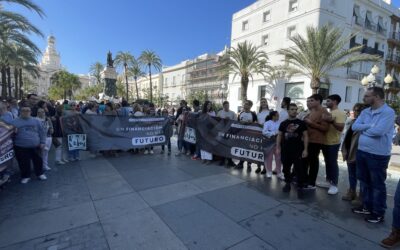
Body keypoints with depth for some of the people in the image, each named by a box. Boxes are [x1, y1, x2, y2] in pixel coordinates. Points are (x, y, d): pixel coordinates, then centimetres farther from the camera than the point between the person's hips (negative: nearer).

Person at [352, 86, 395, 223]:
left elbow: (378, 131, -26)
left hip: (378, 155, -7)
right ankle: (367, 206, 34)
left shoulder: (388, 112, -15)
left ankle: (379, 212, 22)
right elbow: (354, 126, -1)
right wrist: (370, 126, -15)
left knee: (377, 184, 7)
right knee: (364, 181, 18)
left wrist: (363, 129, -8)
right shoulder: (365, 112, 8)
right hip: (361, 152, 8)